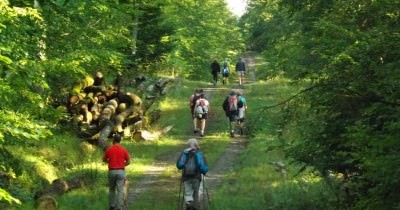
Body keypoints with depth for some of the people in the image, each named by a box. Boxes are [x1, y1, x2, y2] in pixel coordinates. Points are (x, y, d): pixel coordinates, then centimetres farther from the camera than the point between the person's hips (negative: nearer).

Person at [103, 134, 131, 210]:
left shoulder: (109, 149, -2)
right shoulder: (124, 149, -2)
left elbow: (104, 160, 11)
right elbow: (128, 161, 3)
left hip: (111, 171, 1)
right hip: (121, 172, -1)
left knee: (112, 189, 20)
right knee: (120, 191, -2)